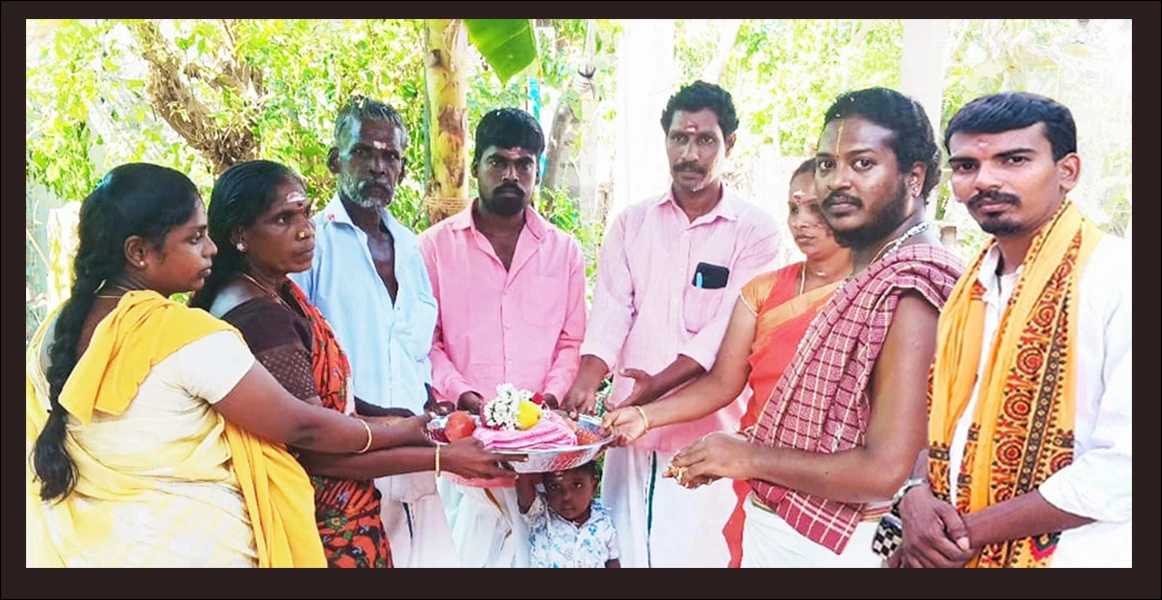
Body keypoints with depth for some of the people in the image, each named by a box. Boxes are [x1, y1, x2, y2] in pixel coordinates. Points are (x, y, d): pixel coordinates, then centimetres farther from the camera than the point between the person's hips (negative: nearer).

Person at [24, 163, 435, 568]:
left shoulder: (56, 332, 0)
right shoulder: (187, 333, -23)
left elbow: (46, 450, 12)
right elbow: (298, 425, -18)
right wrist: (403, 432, -6)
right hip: (194, 549, -7)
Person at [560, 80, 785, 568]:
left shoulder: (755, 230, -1)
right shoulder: (631, 223, 9)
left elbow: (729, 329, -11)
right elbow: (611, 312, 0)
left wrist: (657, 385, -23)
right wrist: (587, 379, -18)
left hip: (707, 430, -3)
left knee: (696, 552, -2)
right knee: (624, 549, 8)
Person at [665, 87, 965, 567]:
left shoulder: (911, 285, -21)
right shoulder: (868, 278, 6)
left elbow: (885, 470, -25)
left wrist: (750, 457, -15)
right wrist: (726, 457, 1)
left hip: (827, 546, -8)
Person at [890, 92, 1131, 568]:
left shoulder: (1117, 278, -16)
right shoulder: (969, 290, 6)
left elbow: (1122, 466, -23)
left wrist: (972, 531, -18)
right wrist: (917, 494, -10)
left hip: (1065, 555, -6)